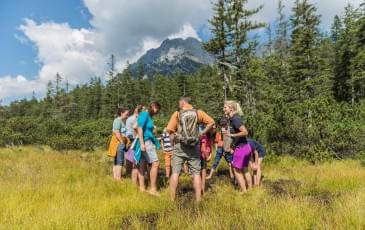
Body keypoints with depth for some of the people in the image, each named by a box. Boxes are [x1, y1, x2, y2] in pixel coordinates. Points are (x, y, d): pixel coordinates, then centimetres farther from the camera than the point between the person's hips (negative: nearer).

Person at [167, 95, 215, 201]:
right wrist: (201, 134, 7)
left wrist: (173, 141, 7)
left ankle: (172, 199, 10)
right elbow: (211, 122, 3)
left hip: (179, 146, -1)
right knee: (196, 173, 9)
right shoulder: (198, 113, 3)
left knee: (175, 172, 5)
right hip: (194, 147, 2)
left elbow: (170, 130, -6)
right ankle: (198, 199, 12)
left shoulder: (177, 114, -2)